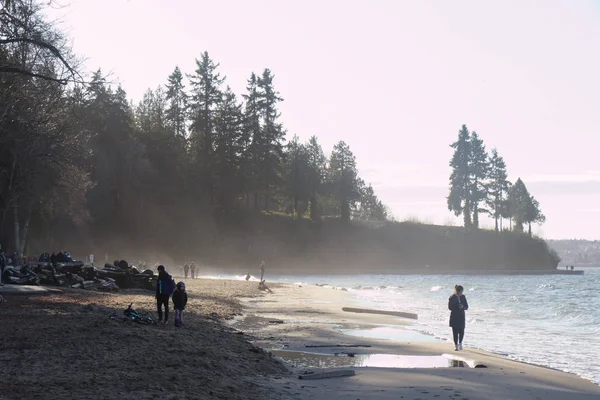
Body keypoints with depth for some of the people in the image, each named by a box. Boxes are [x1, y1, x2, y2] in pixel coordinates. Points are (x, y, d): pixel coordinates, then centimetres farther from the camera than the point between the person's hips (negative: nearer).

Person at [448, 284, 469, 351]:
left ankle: (460, 343, 25)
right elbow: (450, 307, -9)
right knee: (455, 331, -2)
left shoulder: (463, 297, 6)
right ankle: (456, 345, 9)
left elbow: (467, 307, 6)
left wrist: (463, 307, -16)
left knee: (461, 331, 2)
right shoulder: (452, 298, -6)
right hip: (454, 317, -3)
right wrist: (457, 307, -22)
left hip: (461, 317, 3)